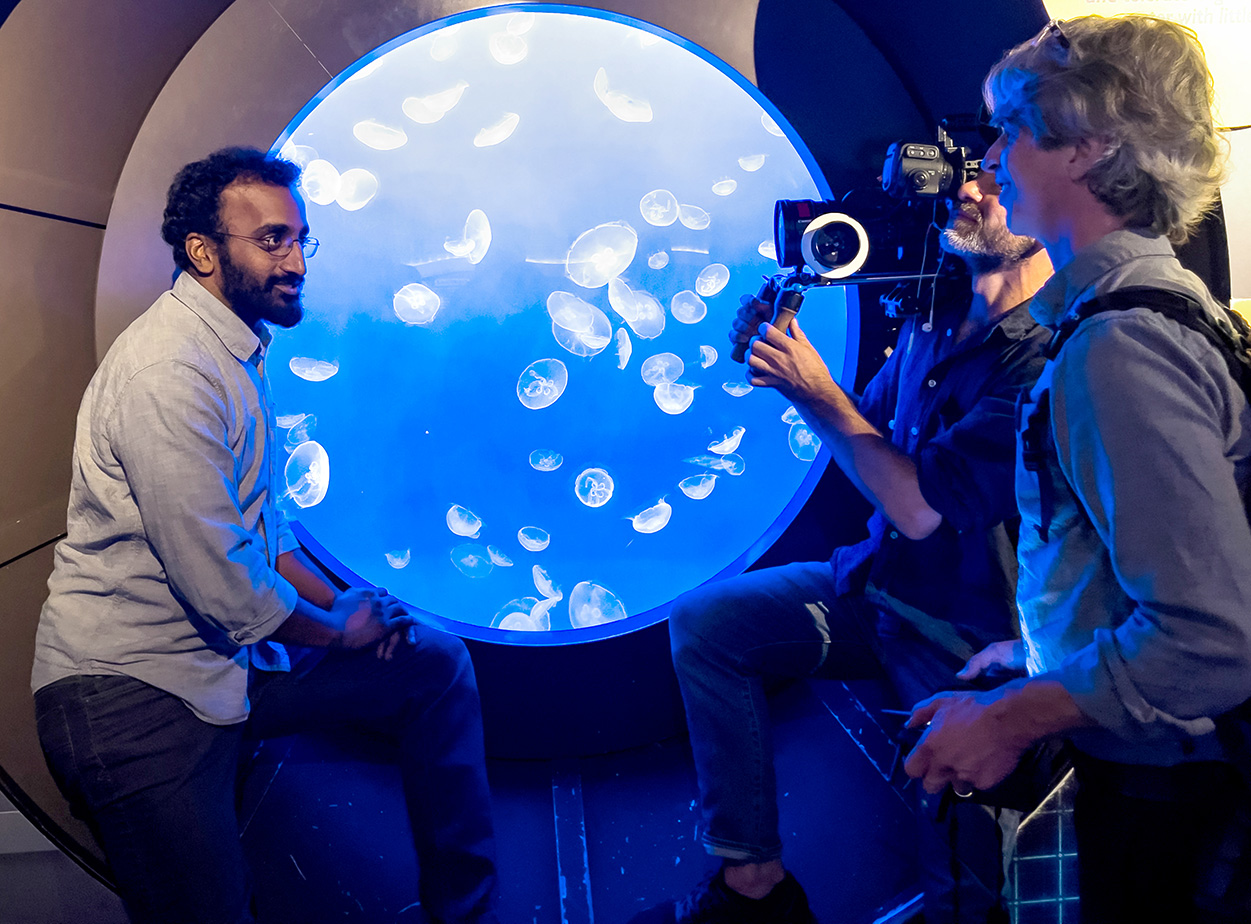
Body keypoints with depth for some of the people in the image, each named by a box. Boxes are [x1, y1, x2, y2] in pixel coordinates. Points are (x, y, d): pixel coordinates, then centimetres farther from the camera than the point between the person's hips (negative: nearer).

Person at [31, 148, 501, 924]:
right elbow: (219, 582, -24)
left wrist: (337, 600, 5)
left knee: (437, 665, 9)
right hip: (133, 685, -9)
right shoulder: (169, 369, -21)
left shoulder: (239, 352, 11)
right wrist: (335, 629, -8)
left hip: (233, 648, 9)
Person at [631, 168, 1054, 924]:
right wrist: (789, 369, -2)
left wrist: (818, 394, -18)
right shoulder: (937, 316, 5)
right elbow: (873, 432, 15)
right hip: (879, 583, 8)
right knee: (704, 622, 0)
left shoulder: (1046, 357, -22)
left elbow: (920, 507, -26)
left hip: (966, 635, -8)